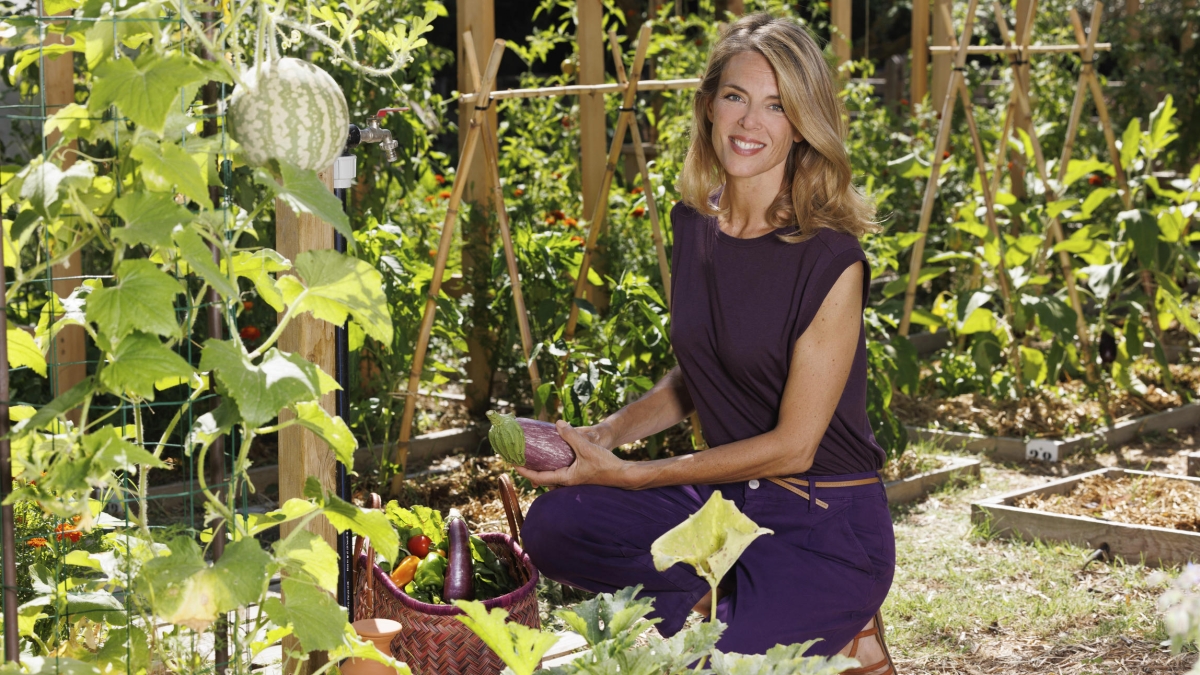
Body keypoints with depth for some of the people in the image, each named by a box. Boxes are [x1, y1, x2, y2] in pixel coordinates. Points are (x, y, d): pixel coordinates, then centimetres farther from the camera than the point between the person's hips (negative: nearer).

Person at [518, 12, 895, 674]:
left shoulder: (830, 259, -17)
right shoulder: (695, 224, 4)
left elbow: (792, 445, -16)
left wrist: (626, 474, -15)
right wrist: (610, 432, -2)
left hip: (825, 525, -7)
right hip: (724, 497, 7)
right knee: (553, 524, -13)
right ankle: (738, 602, -5)